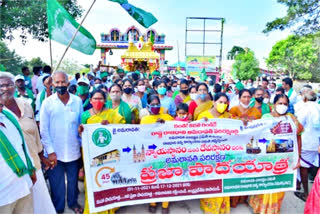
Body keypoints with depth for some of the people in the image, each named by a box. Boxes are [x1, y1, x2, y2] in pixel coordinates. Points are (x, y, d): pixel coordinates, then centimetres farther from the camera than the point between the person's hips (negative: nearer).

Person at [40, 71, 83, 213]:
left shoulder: (77, 101, -2)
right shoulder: (47, 102, -6)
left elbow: (81, 124, 5)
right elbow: (43, 129, -6)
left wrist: (83, 144, 2)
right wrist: (50, 151, -10)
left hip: (73, 150, 2)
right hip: (55, 152, -1)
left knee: (73, 180, 18)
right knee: (57, 183, 13)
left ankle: (73, 202, 41)